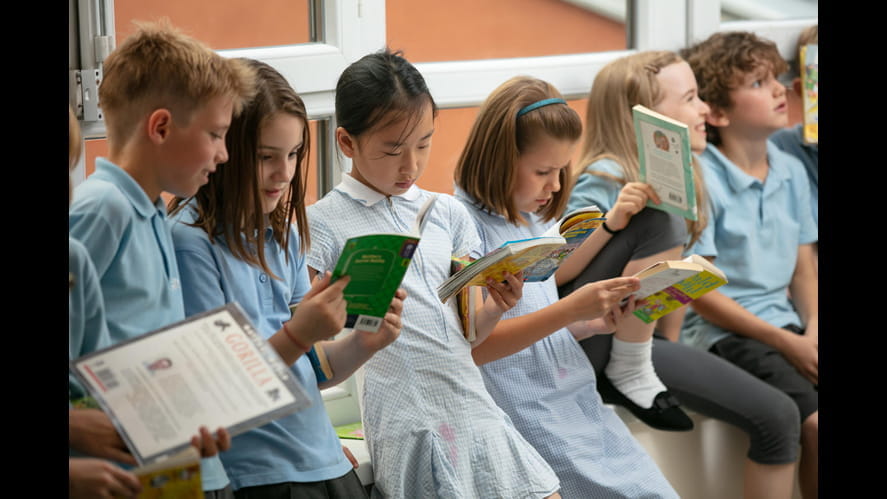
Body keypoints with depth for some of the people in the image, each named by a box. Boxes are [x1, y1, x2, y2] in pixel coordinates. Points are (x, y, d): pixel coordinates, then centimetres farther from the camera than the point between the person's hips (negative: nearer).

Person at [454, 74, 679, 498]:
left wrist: (595, 323, 2)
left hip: (580, 406, 8)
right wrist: (570, 308, -21)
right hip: (529, 415, -8)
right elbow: (473, 346, -18)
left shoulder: (534, 223, 14)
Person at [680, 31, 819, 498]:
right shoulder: (699, 180, -11)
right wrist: (787, 344, -13)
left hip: (787, 325, 7)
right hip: (722, 332, -6)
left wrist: (812, 330, -6)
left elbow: (803, 270, 14)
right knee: (815, 422, -25)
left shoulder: (791, 171, 10)